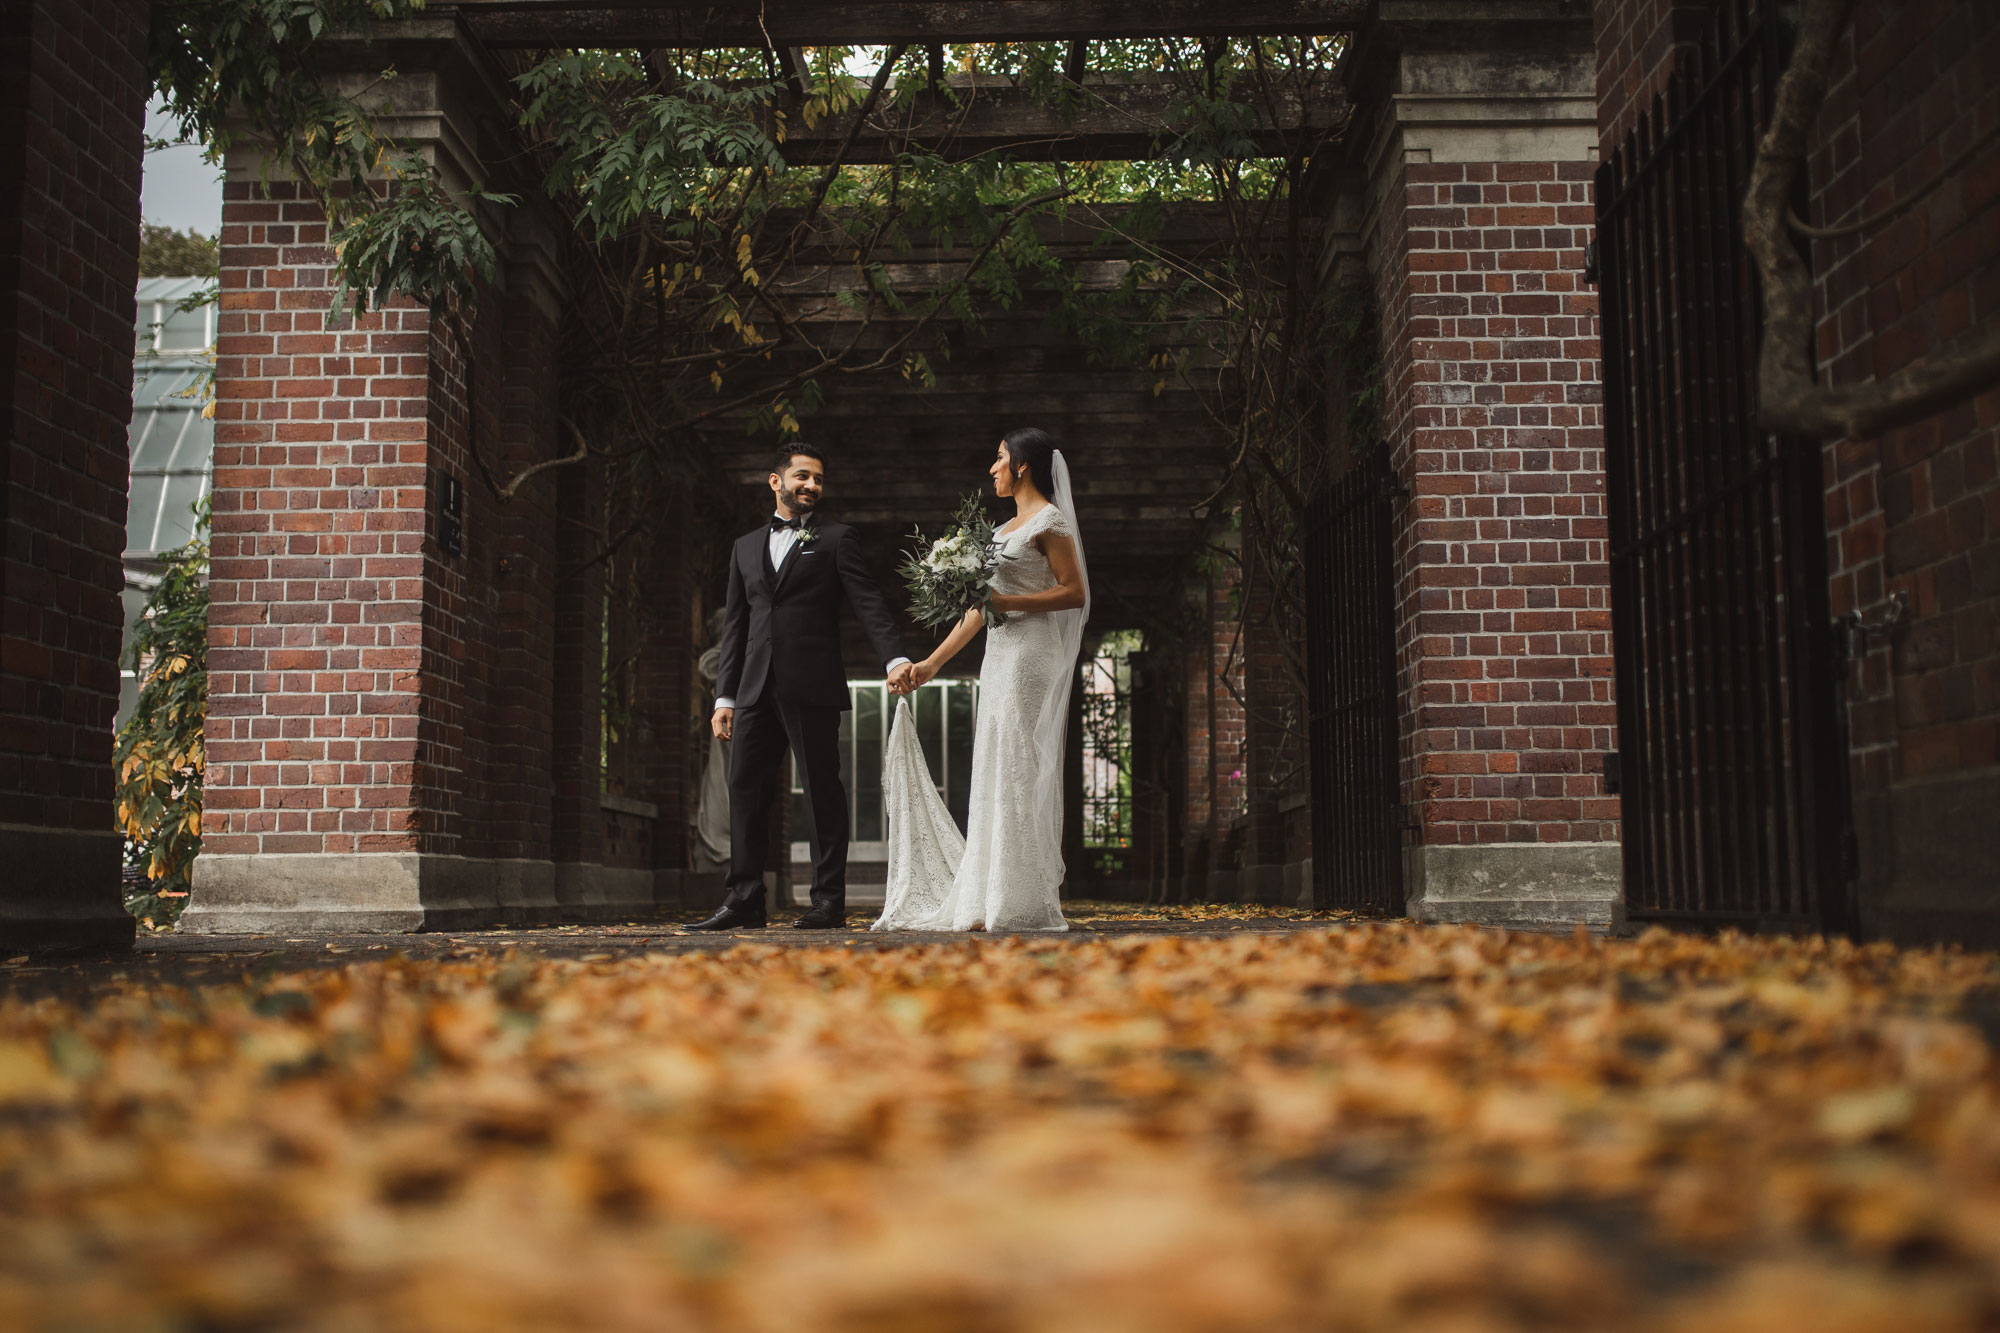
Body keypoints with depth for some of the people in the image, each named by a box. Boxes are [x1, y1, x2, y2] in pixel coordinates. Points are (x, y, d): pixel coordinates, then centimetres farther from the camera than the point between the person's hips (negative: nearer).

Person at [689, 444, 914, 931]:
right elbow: (735, 626, 19)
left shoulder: (836, 539, 7)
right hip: (756, 689, 5)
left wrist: (894, 658, -18)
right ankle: (744, 901, 6)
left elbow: (868, 602, -3)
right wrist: (725, 696, 12)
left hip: (812, 687, -5)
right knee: (745, 788, 1)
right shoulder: (746, 547, 20)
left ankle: (829, 902, 3)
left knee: (822, 791, -2)